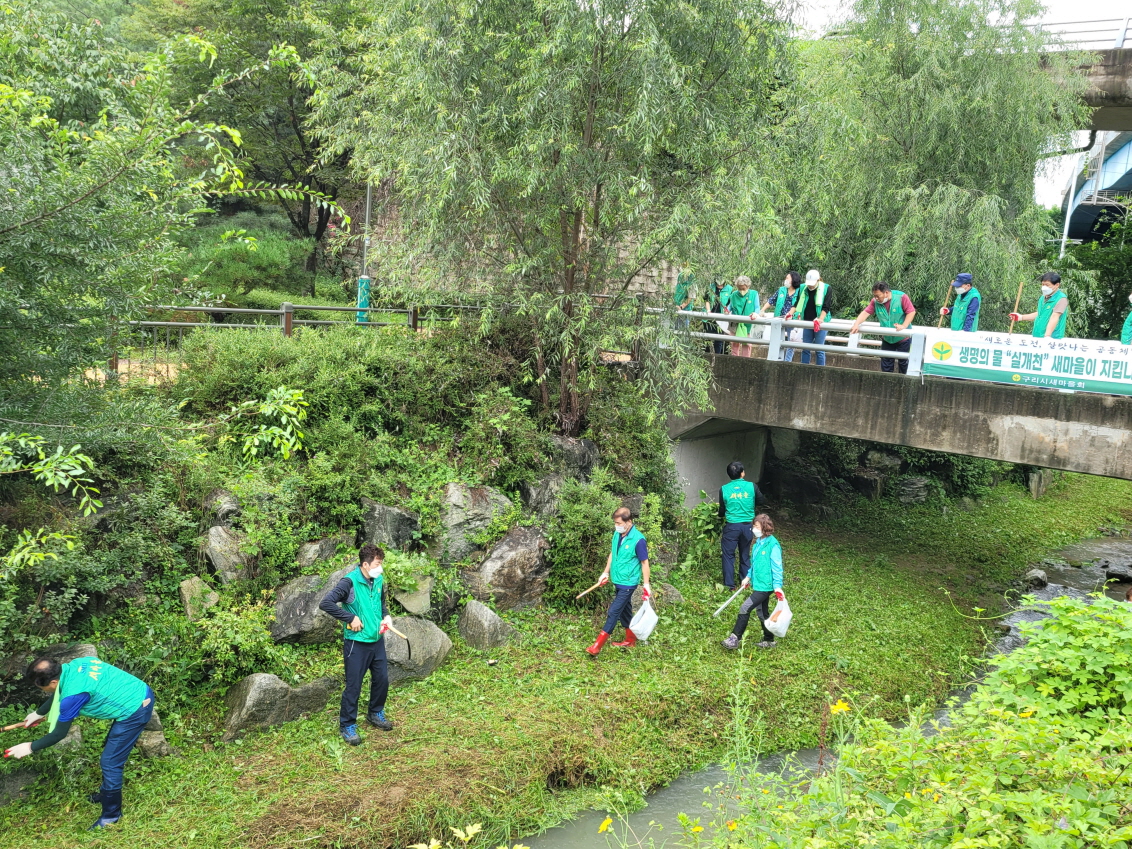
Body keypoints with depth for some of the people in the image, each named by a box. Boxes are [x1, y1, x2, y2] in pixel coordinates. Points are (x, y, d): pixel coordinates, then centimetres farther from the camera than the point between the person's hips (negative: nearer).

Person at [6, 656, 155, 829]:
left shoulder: (73, 694, -23)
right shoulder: (74, 666, 1)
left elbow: (59, 734, -7)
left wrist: (30, 747, 8)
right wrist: (38, 713, 39)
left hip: (134, 711, -9)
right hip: (142, 693, 10)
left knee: (109, 763, 4)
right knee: (111, 751, 27)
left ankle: (111, 815, 20)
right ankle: (107, 794, 47)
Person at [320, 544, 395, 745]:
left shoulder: (378, 580, 2)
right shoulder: (350, 582, -20)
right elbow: (325, 603, -28)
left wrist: (386, 616, 3)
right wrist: (351, 618, -24)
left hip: (377, 640, 7)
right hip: (356, 642, -7)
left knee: (382, 679, 16)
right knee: (353, 686, 2)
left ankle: (375, 714, 39)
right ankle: (347, 726, 18)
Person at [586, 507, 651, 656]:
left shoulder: (638, 540, -20)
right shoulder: (617, 535, 1)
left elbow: (644, 562, -13)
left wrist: (646, 584, -10)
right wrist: (606, 573, 16)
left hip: (628, 583, -7)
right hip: (618, 581, 7)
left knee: (613, 612, -7)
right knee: (625, 610, 18)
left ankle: (597, 646, -5)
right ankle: (630, 640, 33)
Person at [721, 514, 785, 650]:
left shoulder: (773, 544, -18)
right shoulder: (758, 542, 7)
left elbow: (777, 567, -18)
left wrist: (777, 586, -19)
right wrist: (749, 577, 21)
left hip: (765, 585, -9)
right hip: (758, 583, 9)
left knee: (745, 608, -11)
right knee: (761, 612, 17)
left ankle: (735, 638, -4)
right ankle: (769, 641, 30)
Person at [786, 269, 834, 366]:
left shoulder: (826, 289, -7)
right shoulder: (803, 289, 5)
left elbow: (826, 307, -12)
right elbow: (797, 304, 10)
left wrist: (820, 319, -24)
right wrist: (790, 313, -6)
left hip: (821, 323, -4)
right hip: (807, 322, 4)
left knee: (819, 350, -4)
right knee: (805, 349, 6)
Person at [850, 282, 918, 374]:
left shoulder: (901, 297, -17)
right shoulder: (875, 301, -7)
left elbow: (911, 311, -17)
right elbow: (865, 312, -14)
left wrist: (904, 326, -28)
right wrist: (856, 324, -31)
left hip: (903, 338, -3)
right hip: (887, 339, 3)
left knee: (903, 363, 9)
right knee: (886, 364, 8)